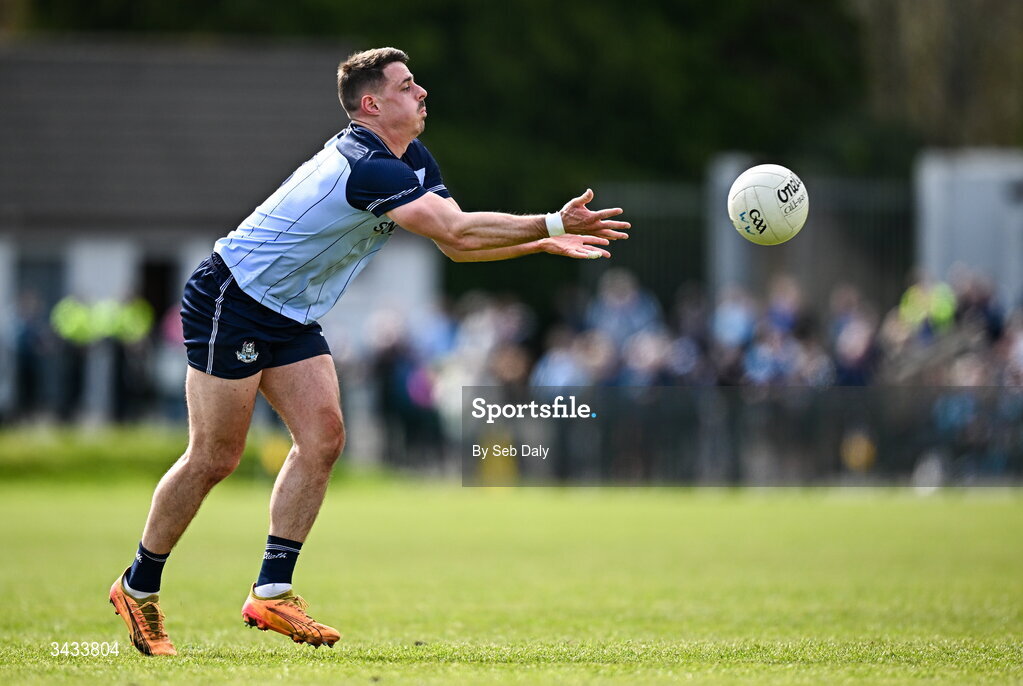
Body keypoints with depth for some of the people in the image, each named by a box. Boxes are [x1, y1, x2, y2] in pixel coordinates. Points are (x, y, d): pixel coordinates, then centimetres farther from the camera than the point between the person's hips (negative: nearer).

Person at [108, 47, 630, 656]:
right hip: (229, 302, -10)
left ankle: (272, 593, -2)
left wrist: (543, 242, -5)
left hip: (292, 318, 10)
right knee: (214, 458, -6)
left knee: (323, 437, -4)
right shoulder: (364, 167, -28)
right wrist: (553, 224, -30)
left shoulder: (412, 160, 4)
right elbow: (457, 232, -33)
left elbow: (457, 242, 7)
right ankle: (138, 588, 10)